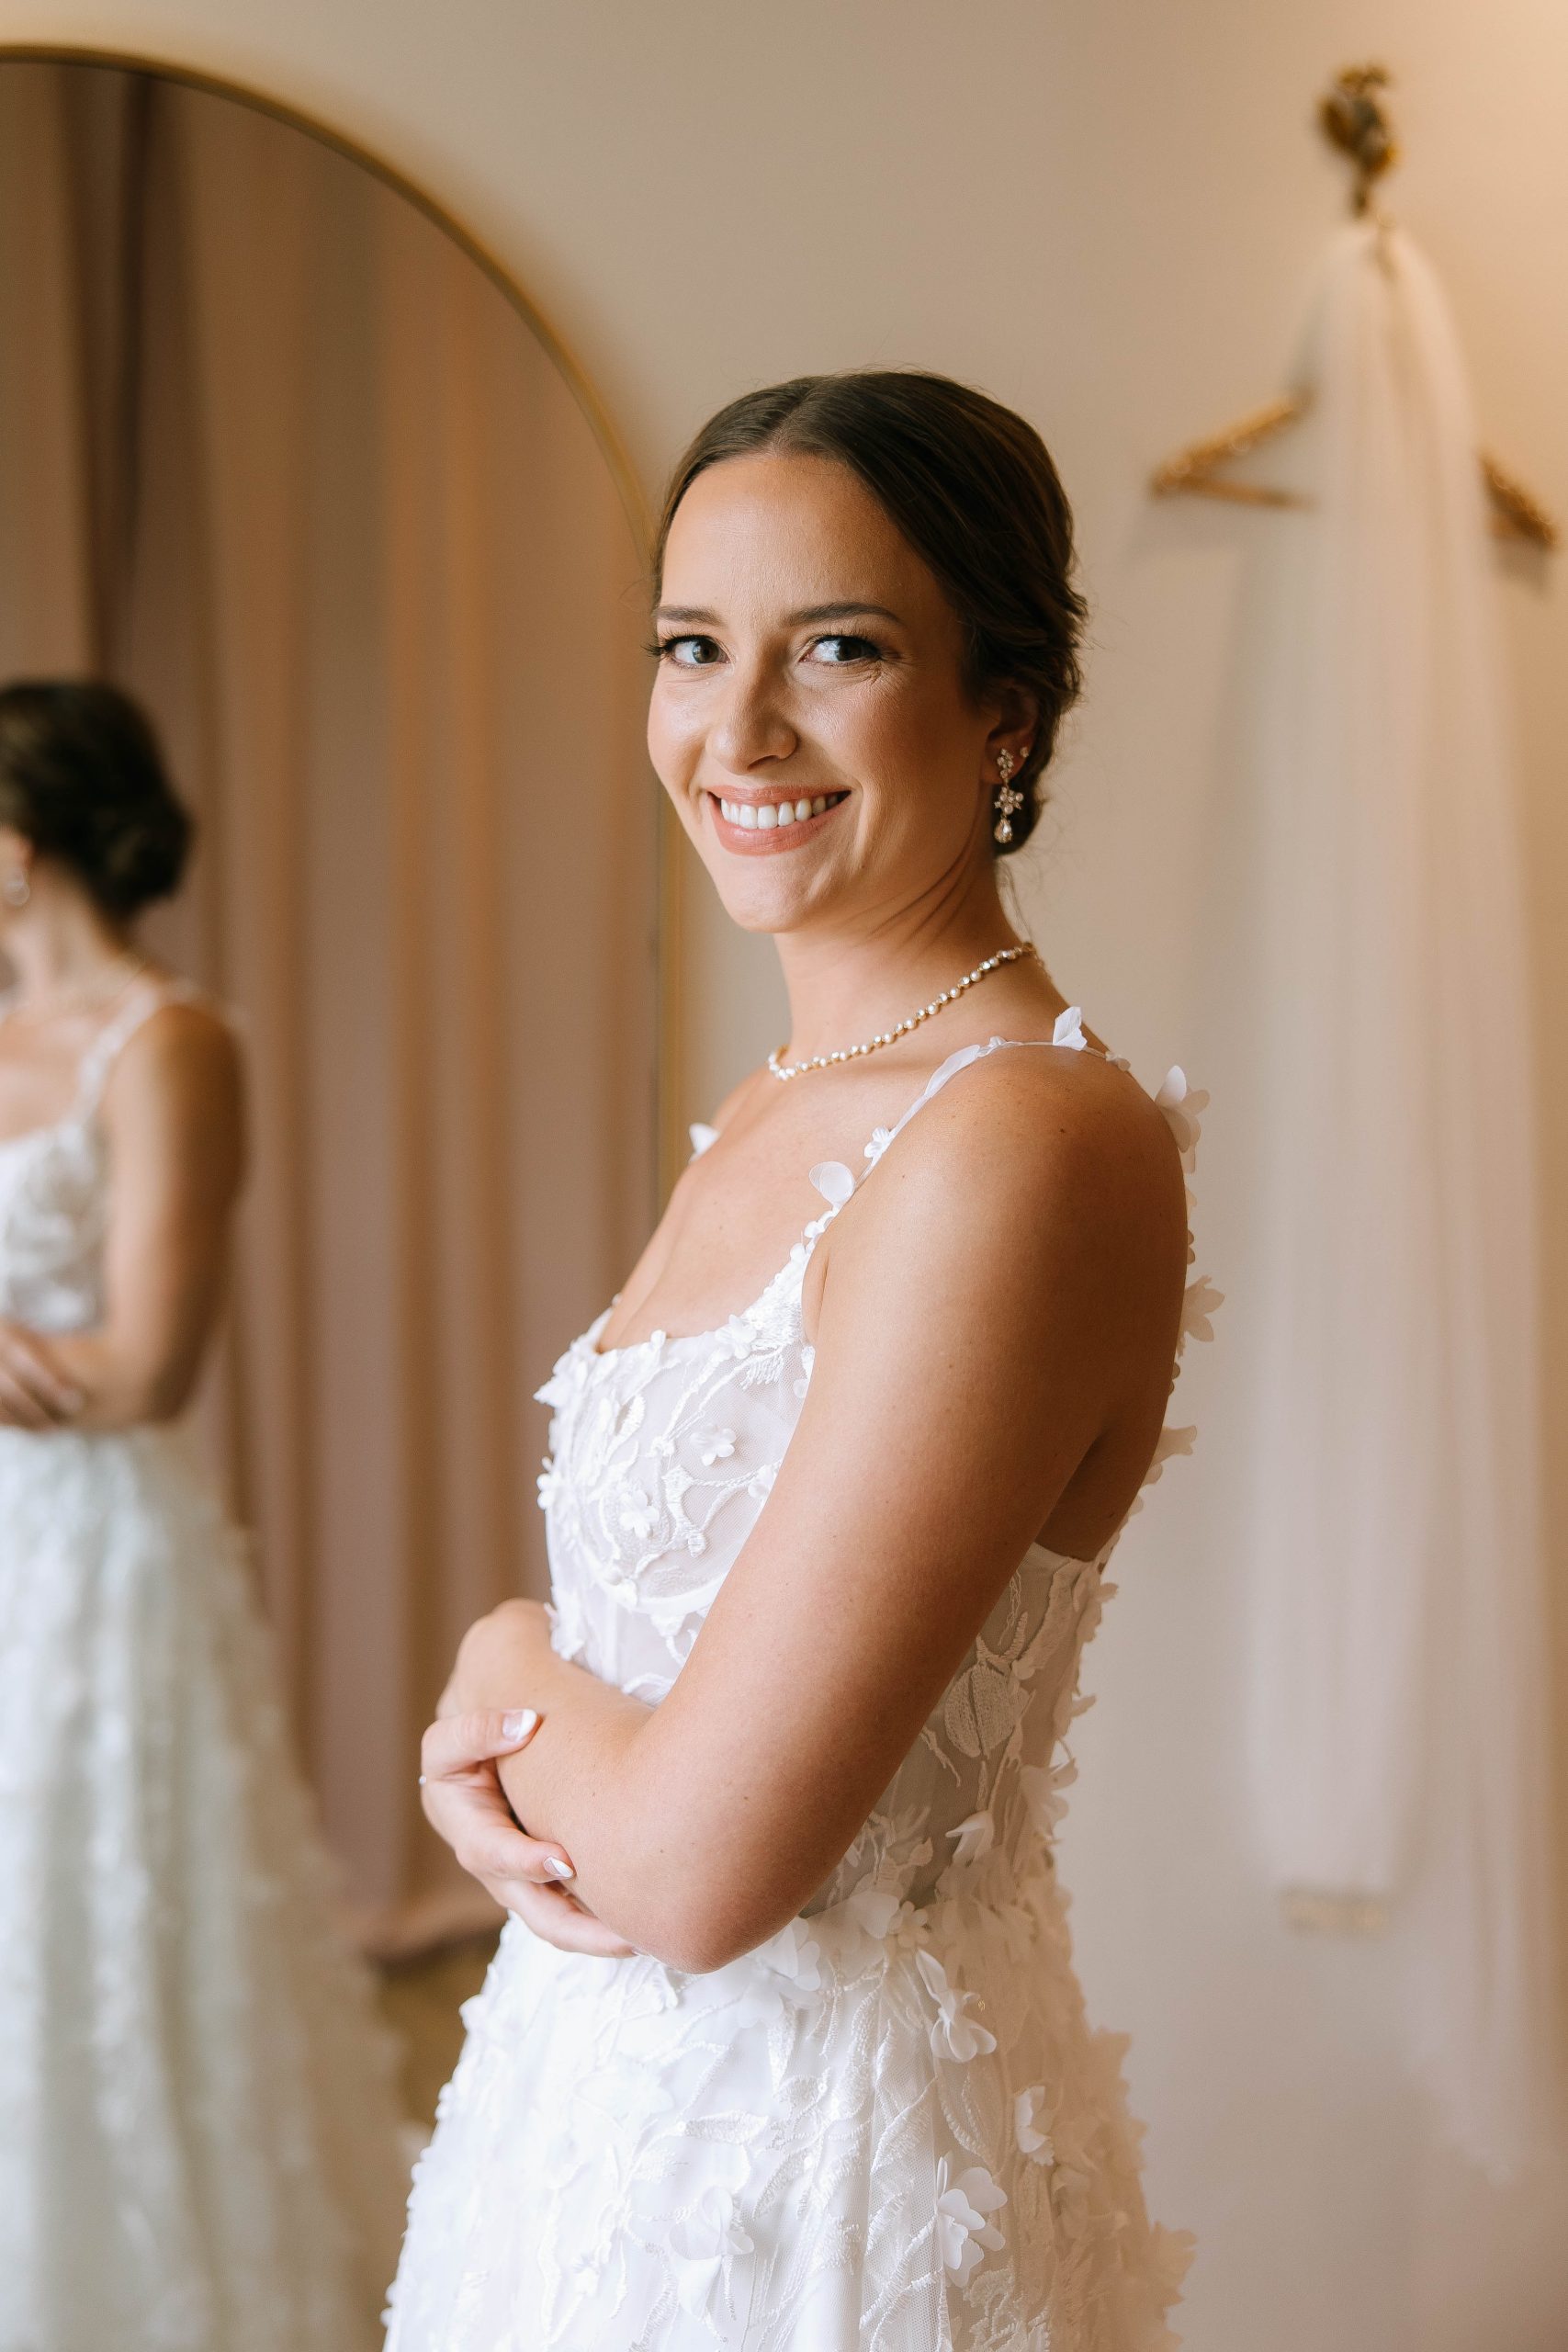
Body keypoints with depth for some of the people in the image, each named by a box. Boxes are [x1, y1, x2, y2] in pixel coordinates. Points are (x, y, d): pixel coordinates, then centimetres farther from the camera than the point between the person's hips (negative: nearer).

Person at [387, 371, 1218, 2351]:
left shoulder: (1027, 1145, -25)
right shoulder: (768, 1120, 3)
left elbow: (702, 1865, -26)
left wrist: (504, 1675, -7)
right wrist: (502, 1739, -10)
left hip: (823, 2143, -8)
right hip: (617, 2090, 8)